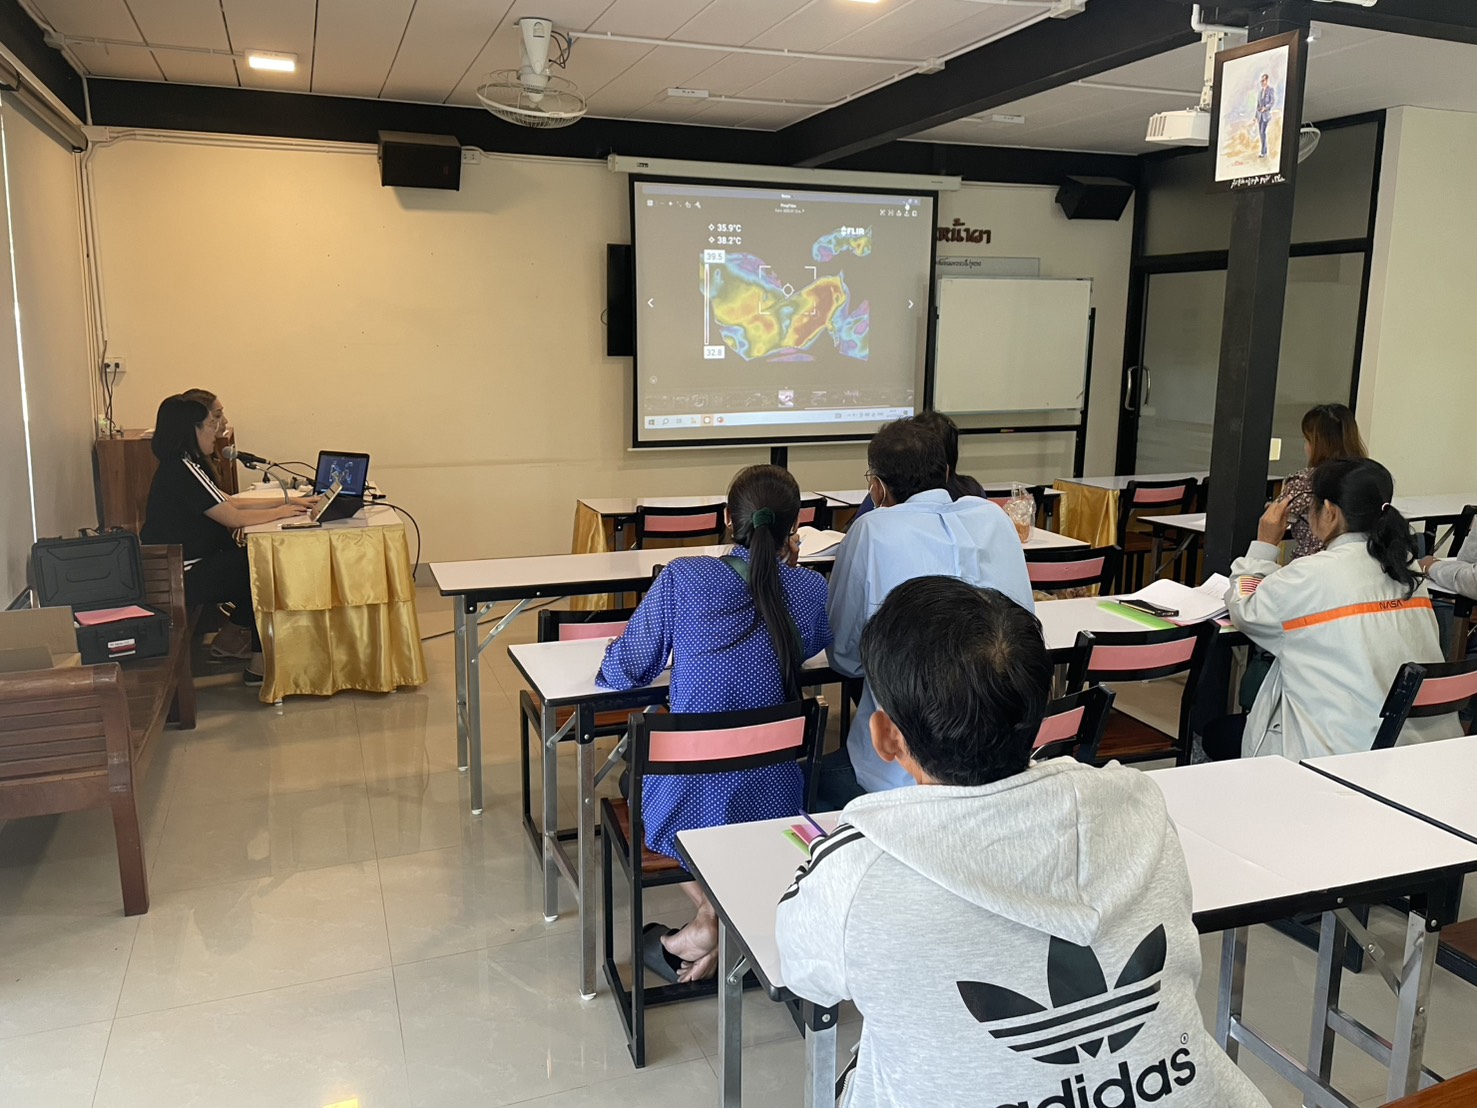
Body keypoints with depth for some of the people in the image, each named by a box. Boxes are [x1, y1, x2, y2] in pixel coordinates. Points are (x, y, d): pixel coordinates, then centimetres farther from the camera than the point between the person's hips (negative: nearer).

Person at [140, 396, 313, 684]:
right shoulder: (181, 470, -19)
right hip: (179, 578, -9)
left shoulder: (183, 465, 13)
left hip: (188, 566, 9)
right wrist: (280, 512, -5)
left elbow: (230, 504, 13)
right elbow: (233, 518, -19)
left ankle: (229, 637, 14)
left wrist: (285, 502, 8)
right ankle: (258, 662, 3)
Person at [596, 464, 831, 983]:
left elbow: (622, 673, -4)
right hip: (773, 804, 2)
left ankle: (713, 920, 19)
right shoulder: (811, 590, -6)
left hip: (687, 808, -2)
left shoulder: (682, 579, -12)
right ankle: (733, 924, 21)